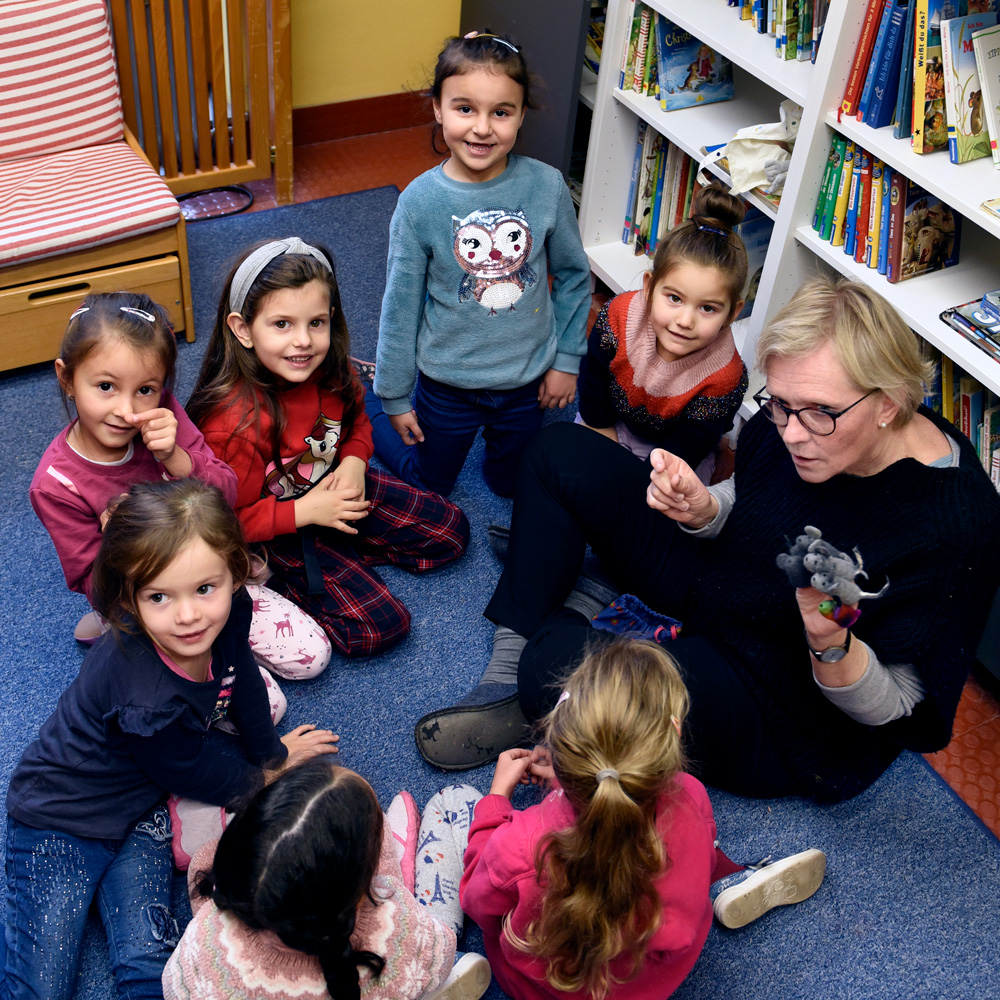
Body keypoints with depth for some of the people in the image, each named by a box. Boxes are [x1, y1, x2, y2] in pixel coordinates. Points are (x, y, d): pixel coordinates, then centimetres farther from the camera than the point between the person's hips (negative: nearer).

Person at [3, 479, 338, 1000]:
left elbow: (244, 684, 4)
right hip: (59, 818, -5)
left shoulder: (227, 616, -21)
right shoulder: (144, 702, -39)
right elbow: (201, 777, -19)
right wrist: (267, 776, 0)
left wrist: (272, 751, 12)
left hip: (141, 811, 5)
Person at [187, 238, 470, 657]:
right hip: (281, 529, -7)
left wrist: (354, 462, -11)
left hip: (334, 487, 7)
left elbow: (356, 419, 10)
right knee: (378, 626, -16)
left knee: (451, 531, 7)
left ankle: (341, 553, 8)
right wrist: (305, 511, -26)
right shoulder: (233, 422, -33)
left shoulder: (329, 371, -13)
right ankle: (285, 577, 2)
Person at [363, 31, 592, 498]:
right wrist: (393, 396, -2)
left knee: (510, 484, 21)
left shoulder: (547, 186, -16)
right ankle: (365, 394, 43)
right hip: (448, 383, -1)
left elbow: (574, 275, 0)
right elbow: (400, 306, -10)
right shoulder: (420, 201, -20)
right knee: (428, 486, 21)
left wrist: (567, 358, 2)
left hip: (527, 378, 2)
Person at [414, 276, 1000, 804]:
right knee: (562, 454, 1)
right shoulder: (796, 420, -13)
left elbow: (892, 709, -19)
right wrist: (702, 510, -17)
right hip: (713, 583, 8)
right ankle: (510, 670, -3)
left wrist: (832, 645, -41)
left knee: (565, 660, -33)